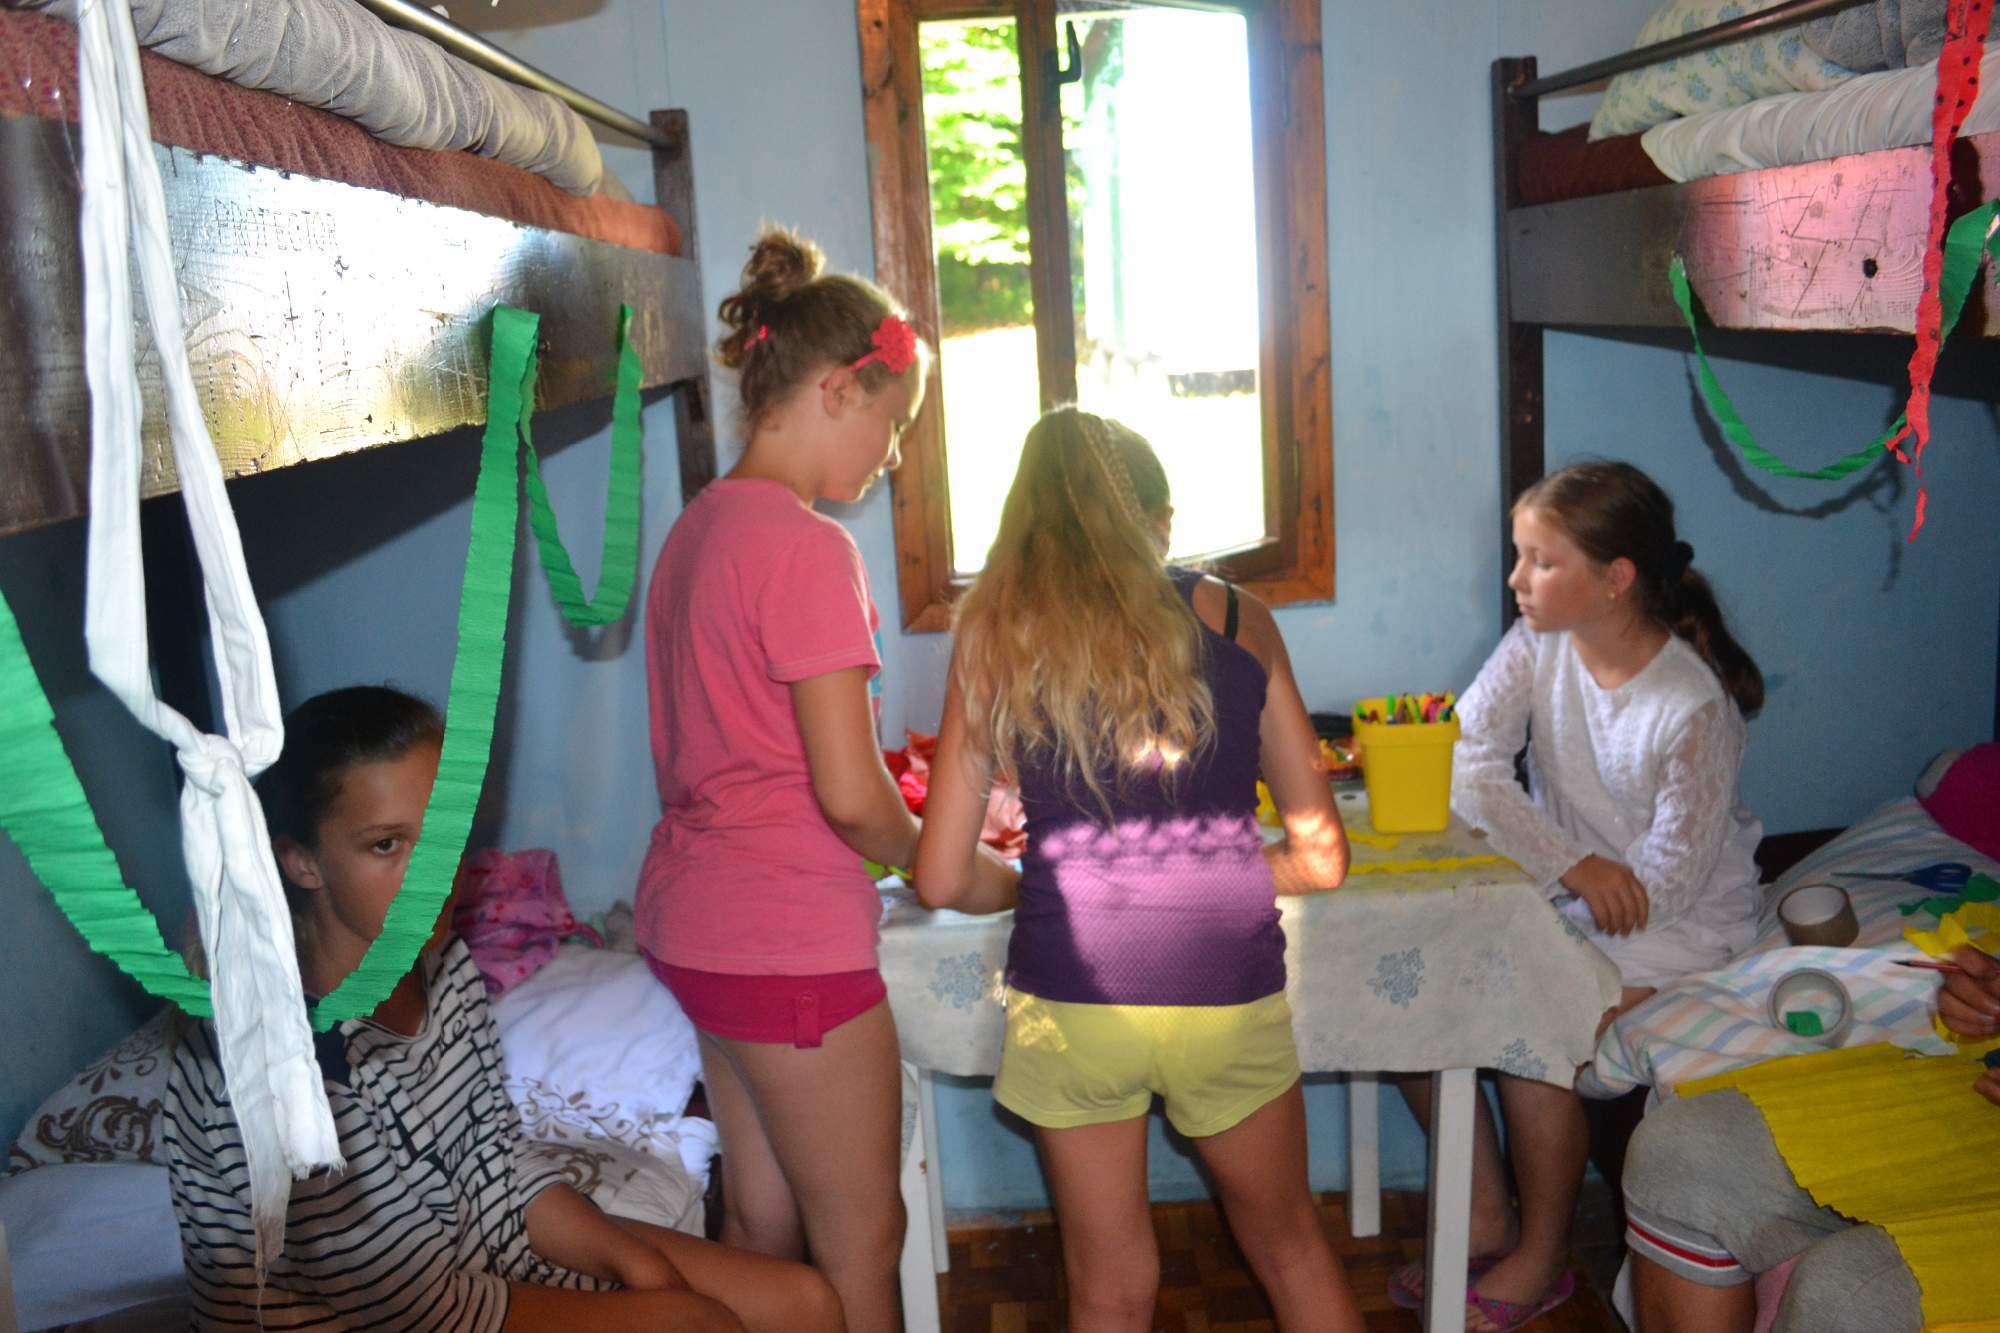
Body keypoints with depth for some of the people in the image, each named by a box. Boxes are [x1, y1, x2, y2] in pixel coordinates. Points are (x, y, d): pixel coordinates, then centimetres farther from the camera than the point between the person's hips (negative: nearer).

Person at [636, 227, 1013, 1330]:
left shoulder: (697, 527, 9)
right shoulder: (806, 546, -20)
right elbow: (848, 794, -21)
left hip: (691, 917, 9)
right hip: (788, 945, -9)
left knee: (761, 1218, 21)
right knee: (862, 1242, 8)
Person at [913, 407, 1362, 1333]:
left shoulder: (995, 634, 2)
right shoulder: (1239, 622, 4)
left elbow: (942, 880, 2)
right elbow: (1322, 857, 7)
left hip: (1072, 995, 0)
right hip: (1229, 988, 1)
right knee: (1291, 1246, 26)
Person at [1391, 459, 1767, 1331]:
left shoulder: (1695, 707, -24)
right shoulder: (1537, 647, -9)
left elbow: (1663, 884, -21)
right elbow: (1465, 767, -17)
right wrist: (1572, 865, -26)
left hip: (1679, 927, -6)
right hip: (1558, 898, 6)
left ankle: (1542, 1259, 3)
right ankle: (1486, 1217, 10)